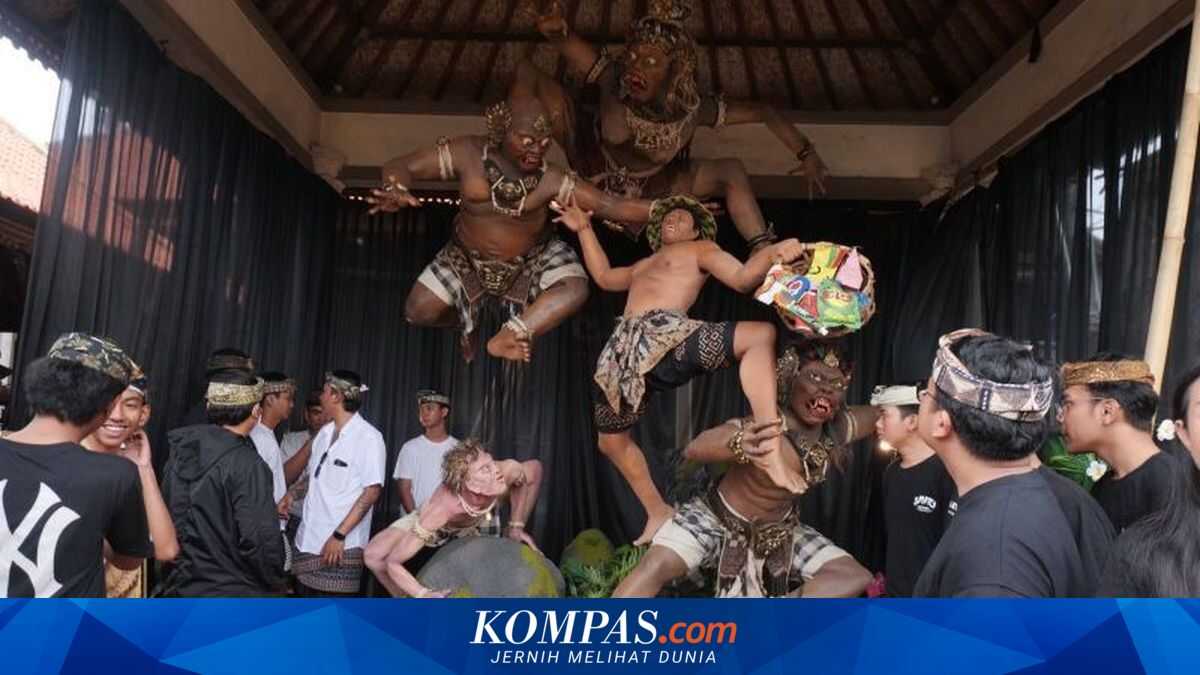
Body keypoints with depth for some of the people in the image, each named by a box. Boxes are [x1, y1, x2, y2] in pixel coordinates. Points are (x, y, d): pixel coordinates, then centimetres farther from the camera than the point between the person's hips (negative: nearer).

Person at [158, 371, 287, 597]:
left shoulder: (179, 453, 3)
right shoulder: (247, 465, -20)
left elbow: (168, 513, 10)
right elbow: (260, 540, -22)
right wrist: (275, 583, -6)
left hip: (180, 586, 7)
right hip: (235, 592, -7)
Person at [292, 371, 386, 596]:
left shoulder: (368, 437, -12)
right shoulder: (324, 432, 10)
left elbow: (372, 491, -16)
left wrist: (339, 535, -19)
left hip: (341, 545, -7)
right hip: (308, 539, 7)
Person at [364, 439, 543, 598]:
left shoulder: (507, 470, -41)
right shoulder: (439, 510, -46)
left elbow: (535, 468, -15)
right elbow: (393, 562, -37)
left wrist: (516, 526, -14)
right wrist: (423, 594, -51)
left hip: (471, 526, 3)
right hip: (432, 525, -3)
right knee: (374, 555, -19)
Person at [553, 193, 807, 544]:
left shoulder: (699, 249, 21)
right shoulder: (644, 265, 39)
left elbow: (742, 278, 7)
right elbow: (604, 276, 45)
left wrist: (772, 253, -13)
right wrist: (584, 229, 46)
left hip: (666, 335, -3)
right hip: (621, 351, 4)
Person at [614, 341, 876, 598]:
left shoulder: (838, 429, -14)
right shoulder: (763, 430, -33)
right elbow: (693, 450, -48)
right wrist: (735, 444, -70)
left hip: (779, 532, 6)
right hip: (716, 518, -6)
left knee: (855, 578, -4)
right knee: (655, 567, -27)